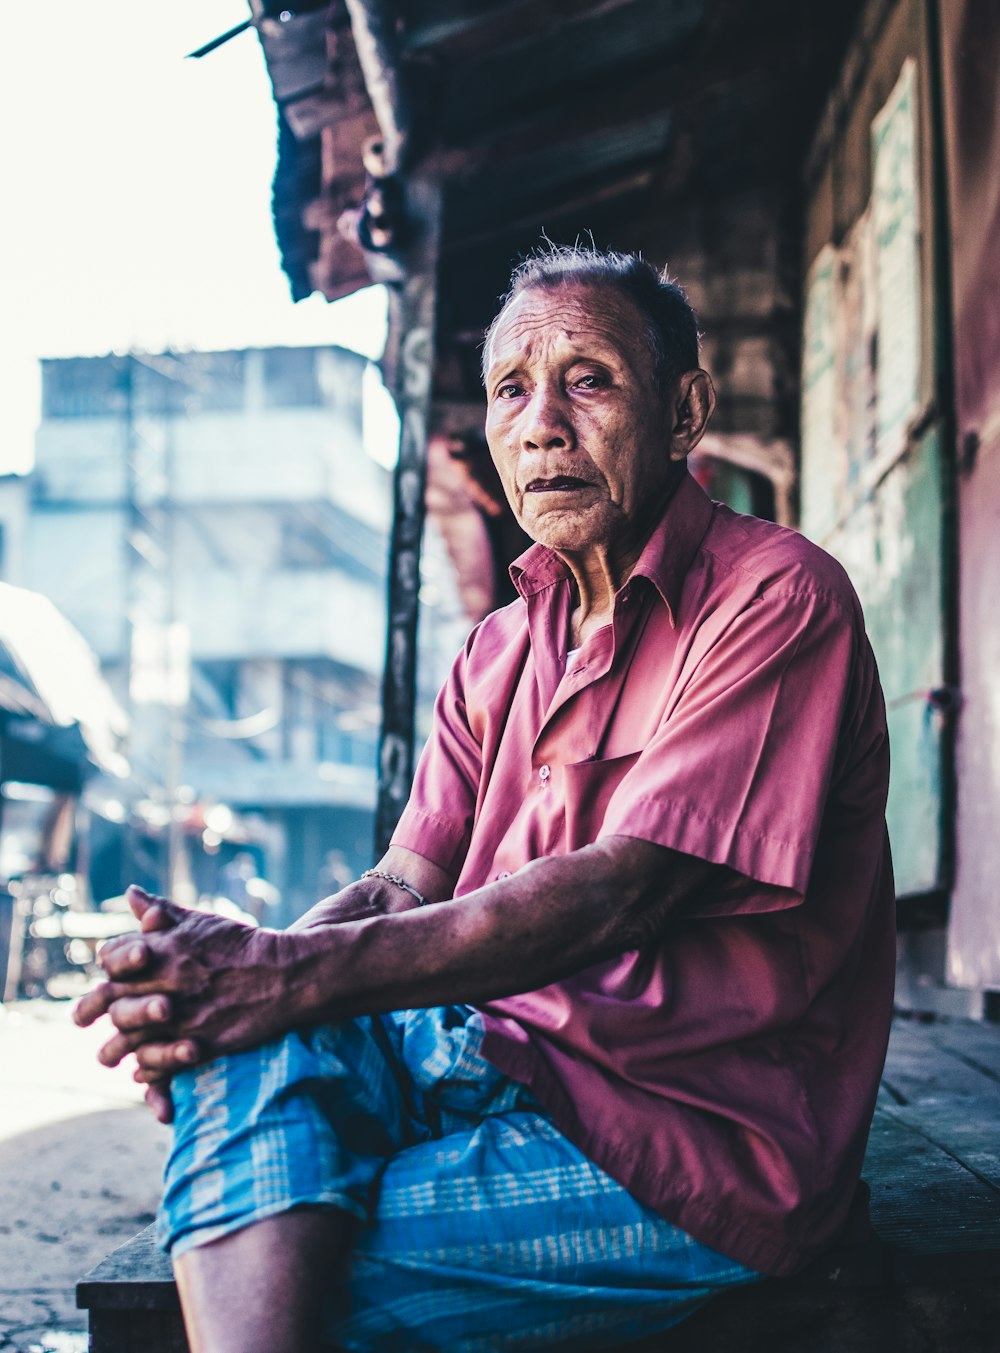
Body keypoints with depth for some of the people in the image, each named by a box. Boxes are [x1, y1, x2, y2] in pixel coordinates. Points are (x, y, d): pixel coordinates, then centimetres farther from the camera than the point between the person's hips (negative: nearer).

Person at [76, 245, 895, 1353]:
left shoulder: (778, 596, -10)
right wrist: (227, 973, -16)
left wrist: (292, 975, -28)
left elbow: (617, 891, -22)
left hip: (693, 1140, -7)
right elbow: (409, 882, 6)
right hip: (498, 1054, 7)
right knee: (249, 1047, -21)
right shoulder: (501, 646, 16)